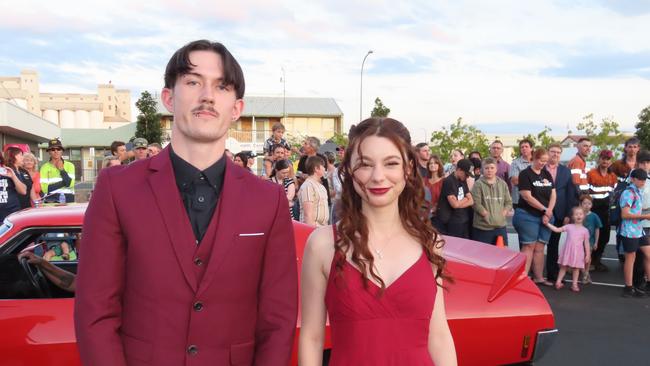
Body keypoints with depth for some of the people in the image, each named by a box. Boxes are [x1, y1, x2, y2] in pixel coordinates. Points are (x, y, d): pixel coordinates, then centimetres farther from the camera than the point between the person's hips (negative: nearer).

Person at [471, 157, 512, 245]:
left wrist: (503, 213, -2)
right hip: (482, 227, -5)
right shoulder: (478, 184, -5)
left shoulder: (503, 184, 11)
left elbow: (509, 202, 13)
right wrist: (487, 215, -14)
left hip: (500, 226, 5)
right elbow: (476, 204, -12)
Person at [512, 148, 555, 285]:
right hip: (528, 216, -6)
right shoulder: (525, 174, -8)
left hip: (546, 217, 6)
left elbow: (553, 195, 9)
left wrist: (548, 212, -6)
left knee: (540, 248, 8)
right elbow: (527, 197, -14)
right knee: (529, 246, -6)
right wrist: (544, 210, -12)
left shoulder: (547, 174, 12)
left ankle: (538, 277, 13)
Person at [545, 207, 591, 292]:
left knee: (576, 268, 5)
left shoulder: (585, 230, 3)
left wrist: (588, 255, 1)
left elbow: (586, 243, 4)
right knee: (563, 266, 6)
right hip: (568, 250, 0)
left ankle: (574, 284, 11)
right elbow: (557, 230, 1)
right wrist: (547, 223, -7)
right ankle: (558, 282, 10)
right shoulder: (569, 226, 4)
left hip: (578, 252, 0)